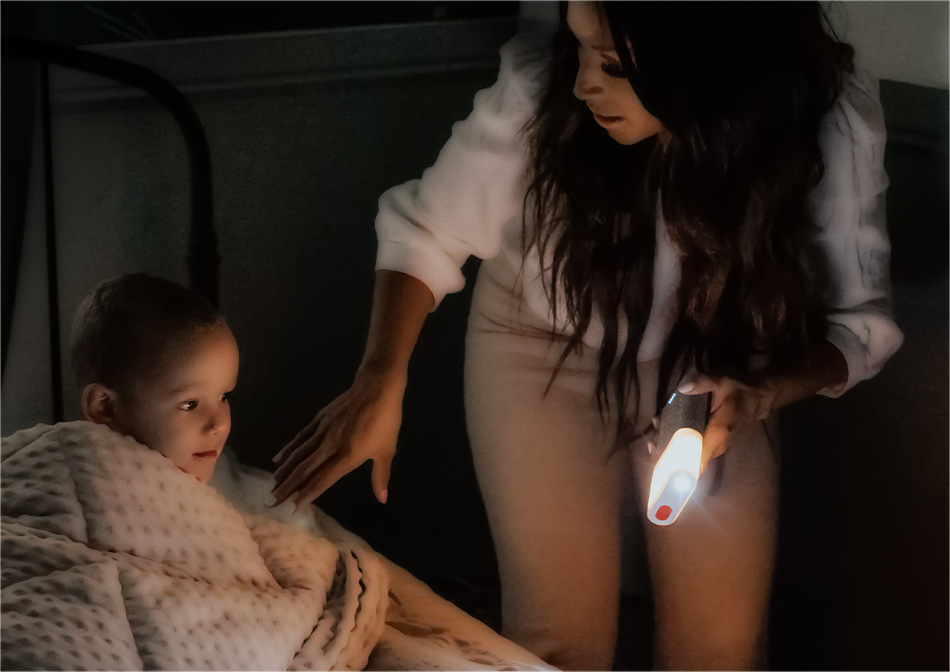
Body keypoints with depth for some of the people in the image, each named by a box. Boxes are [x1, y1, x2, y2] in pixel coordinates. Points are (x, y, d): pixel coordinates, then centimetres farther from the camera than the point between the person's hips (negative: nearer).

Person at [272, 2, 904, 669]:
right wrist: (380, 383, -29)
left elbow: (858, 320, -15)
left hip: (713, 368, 1)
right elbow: (426, 231, -16)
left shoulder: (833, 119, -27)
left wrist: (760, 395, -34)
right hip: (545, 342, -1)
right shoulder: (542, 84, -31)